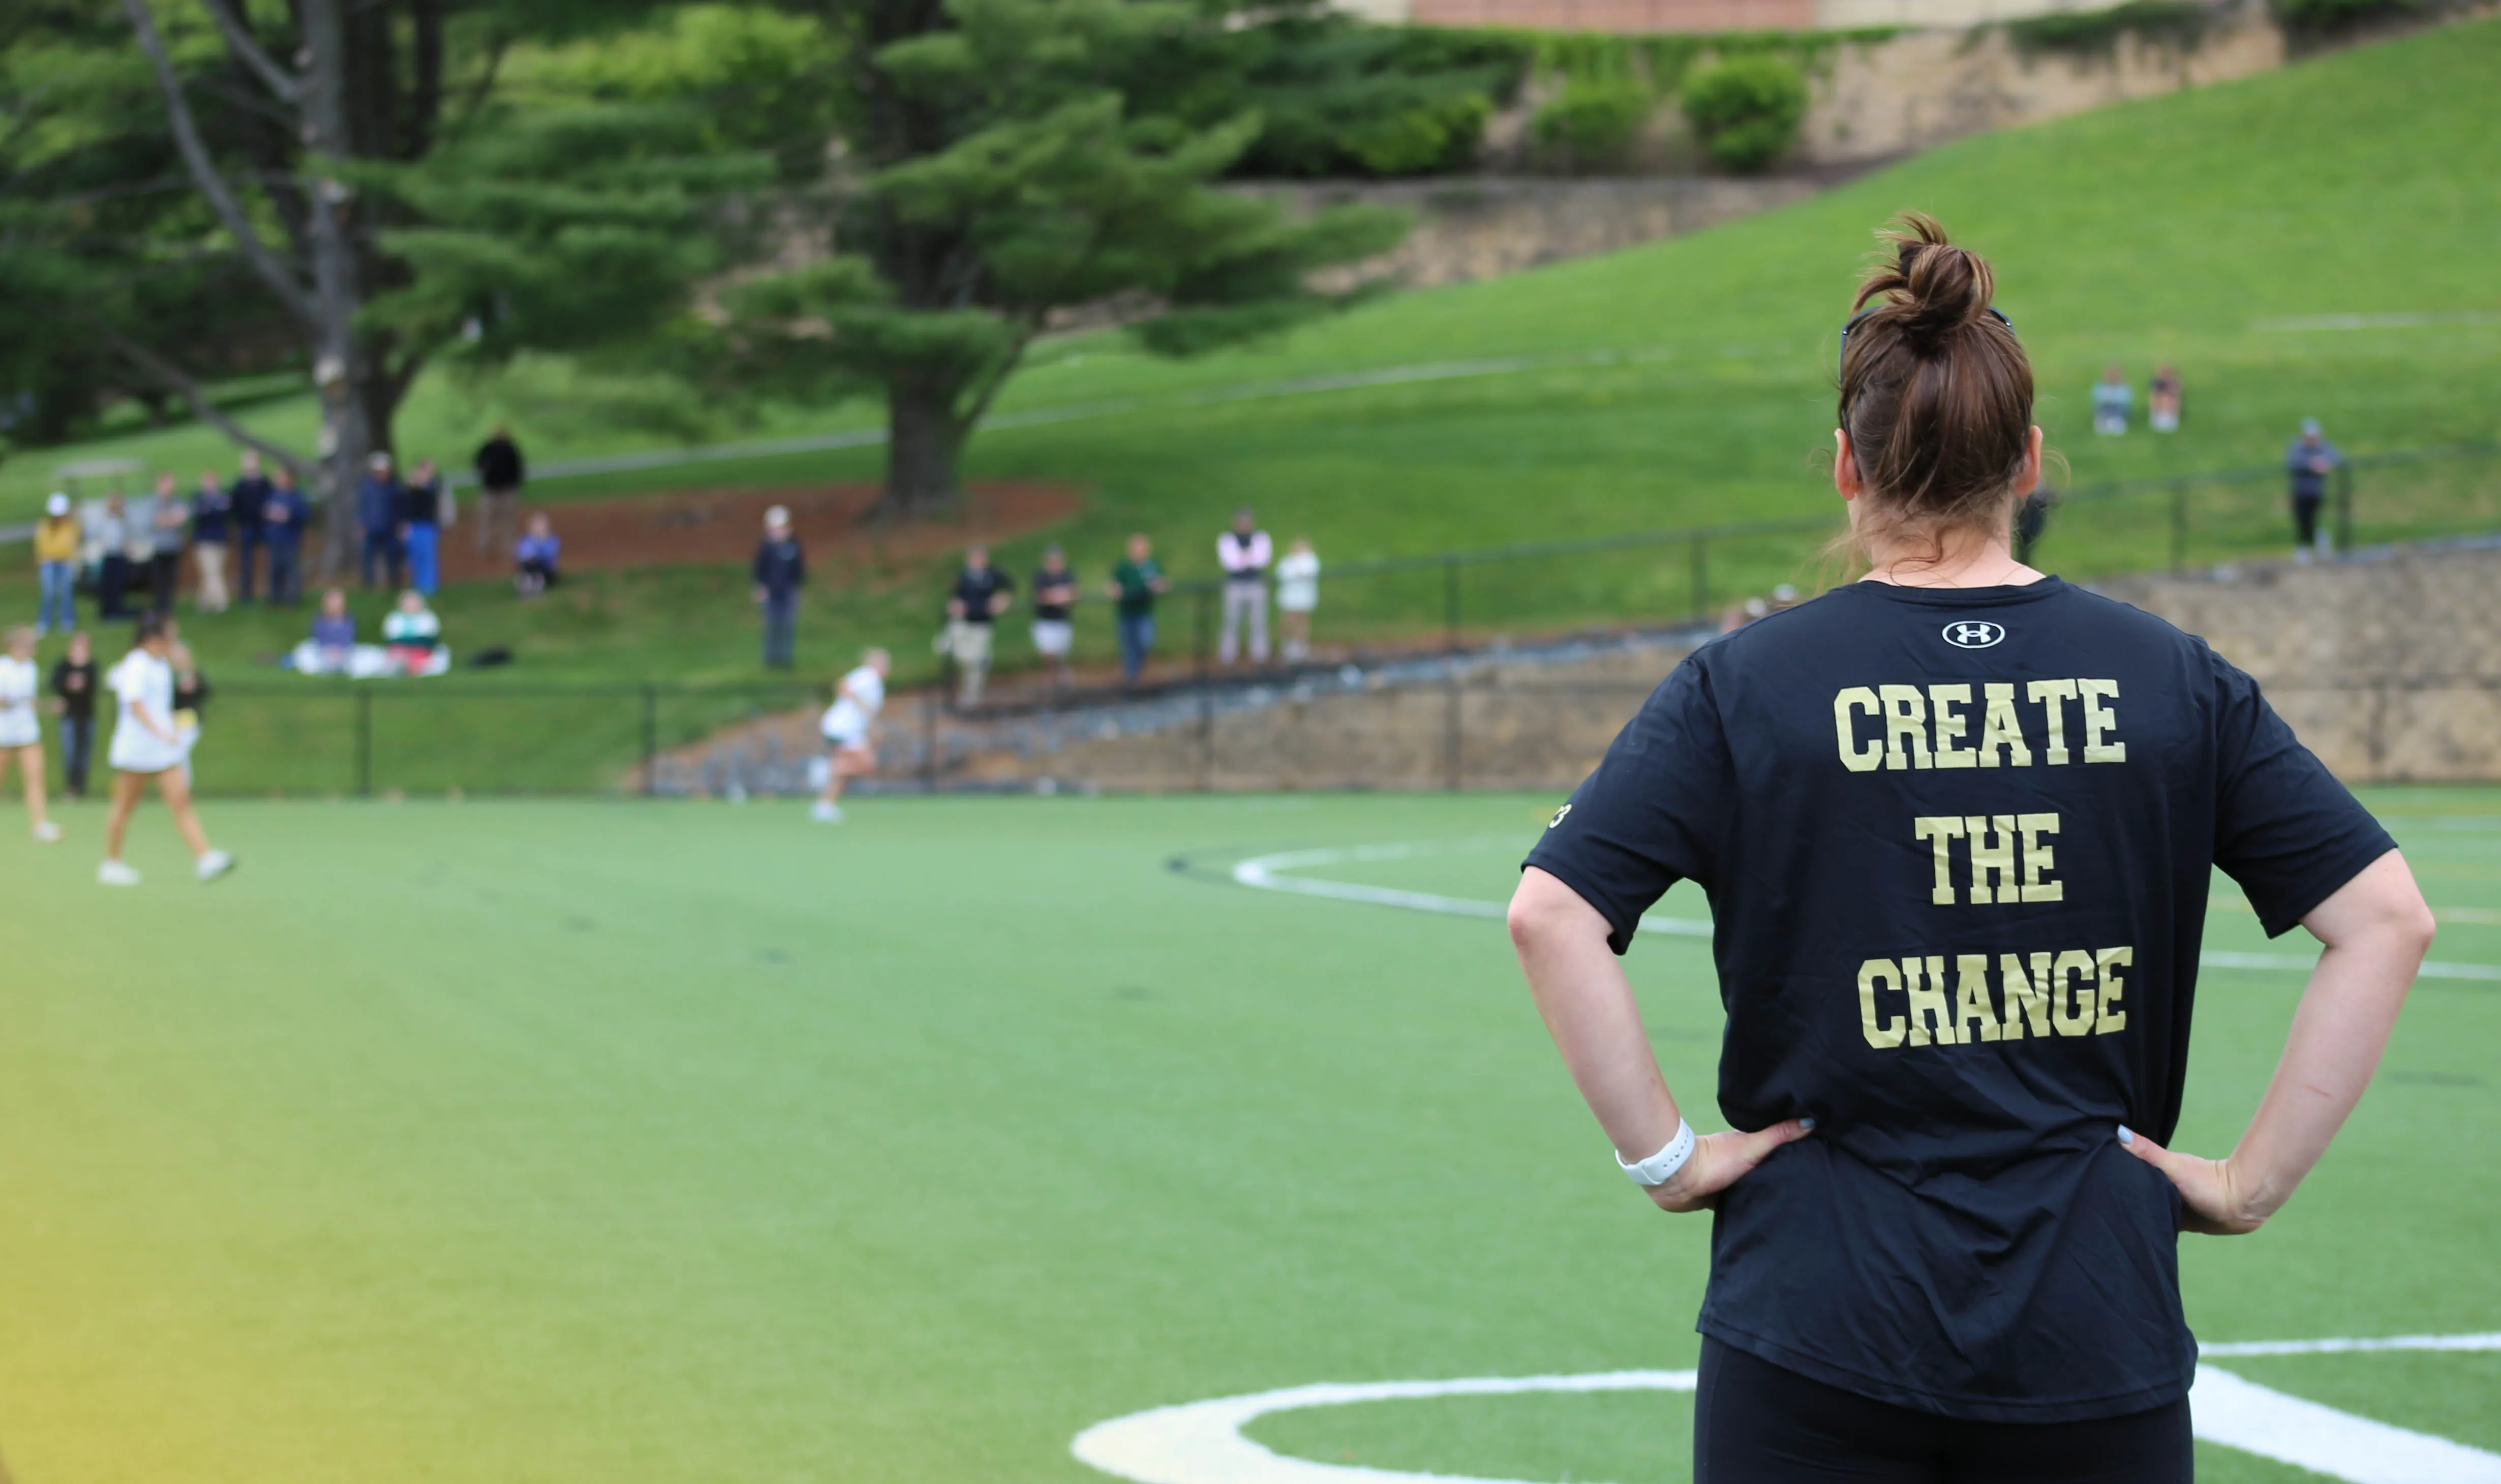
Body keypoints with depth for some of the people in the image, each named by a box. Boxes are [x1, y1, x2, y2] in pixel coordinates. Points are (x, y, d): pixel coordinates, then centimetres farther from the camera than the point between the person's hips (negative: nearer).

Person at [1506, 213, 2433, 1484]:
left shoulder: (1742, 686, -2)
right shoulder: (2172, 682, 3)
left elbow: (1550, 915, -10)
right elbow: (2388, 919, 0)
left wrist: (1663, 1155, -4)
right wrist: (2253, 1182, 2)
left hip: (1818, 1339, -1)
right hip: (2097, 1332, 1)